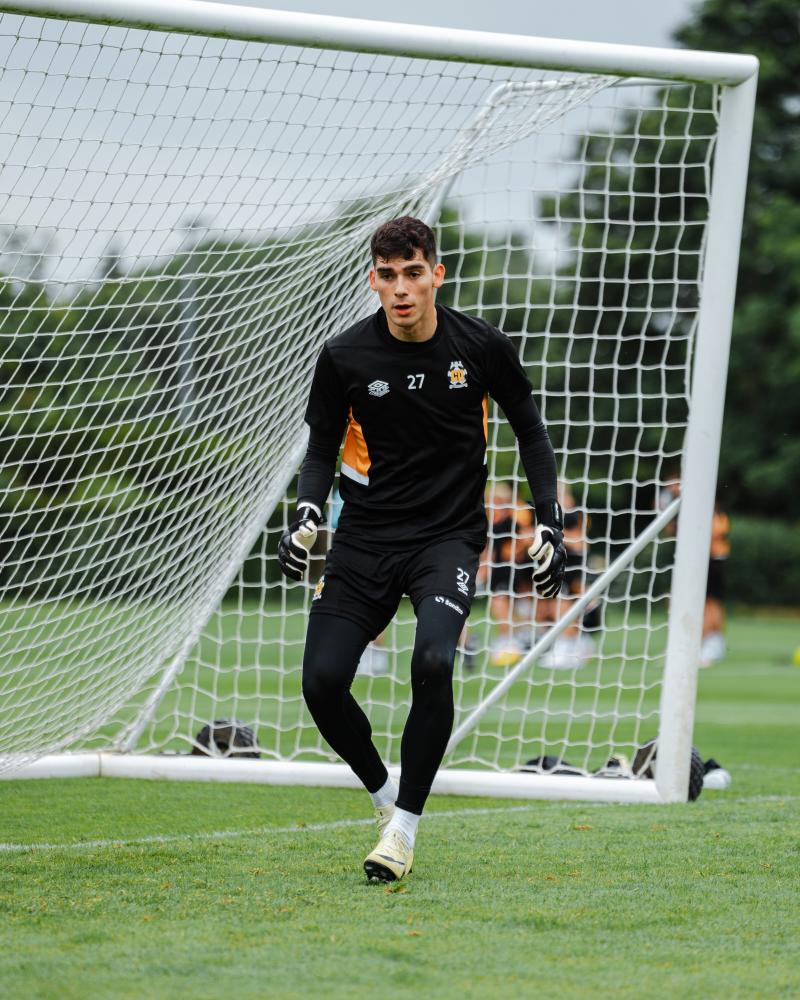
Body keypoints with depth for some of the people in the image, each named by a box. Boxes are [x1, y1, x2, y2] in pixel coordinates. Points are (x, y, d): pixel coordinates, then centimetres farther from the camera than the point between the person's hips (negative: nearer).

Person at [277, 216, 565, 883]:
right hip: (366, 536, 2)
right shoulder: (344, 357, -5)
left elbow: (530, 432, 9)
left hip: (449, 535, -2)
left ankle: (405, 827, -14)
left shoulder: (482, 347, -6)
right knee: (323, 681, -13)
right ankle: (384, 794, 15)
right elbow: (323, 449, 7)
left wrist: (550, 523, 1)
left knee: (432, 663, -28)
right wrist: (306, 514, -12)